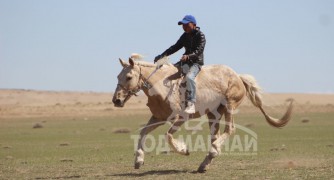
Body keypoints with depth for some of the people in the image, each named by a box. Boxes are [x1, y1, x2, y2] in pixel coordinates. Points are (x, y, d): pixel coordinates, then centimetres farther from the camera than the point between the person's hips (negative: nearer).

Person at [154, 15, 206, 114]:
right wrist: (162, 55, 2)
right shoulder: (185, 36, 12)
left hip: (196, 62, -9)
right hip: (186, 61, 9)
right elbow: (176, 47, 13)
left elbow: (198, 51, -21)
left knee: (189, 77, -36)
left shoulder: (200, 36, -10)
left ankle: (191, 104, -39)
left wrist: (188, 56, -39)